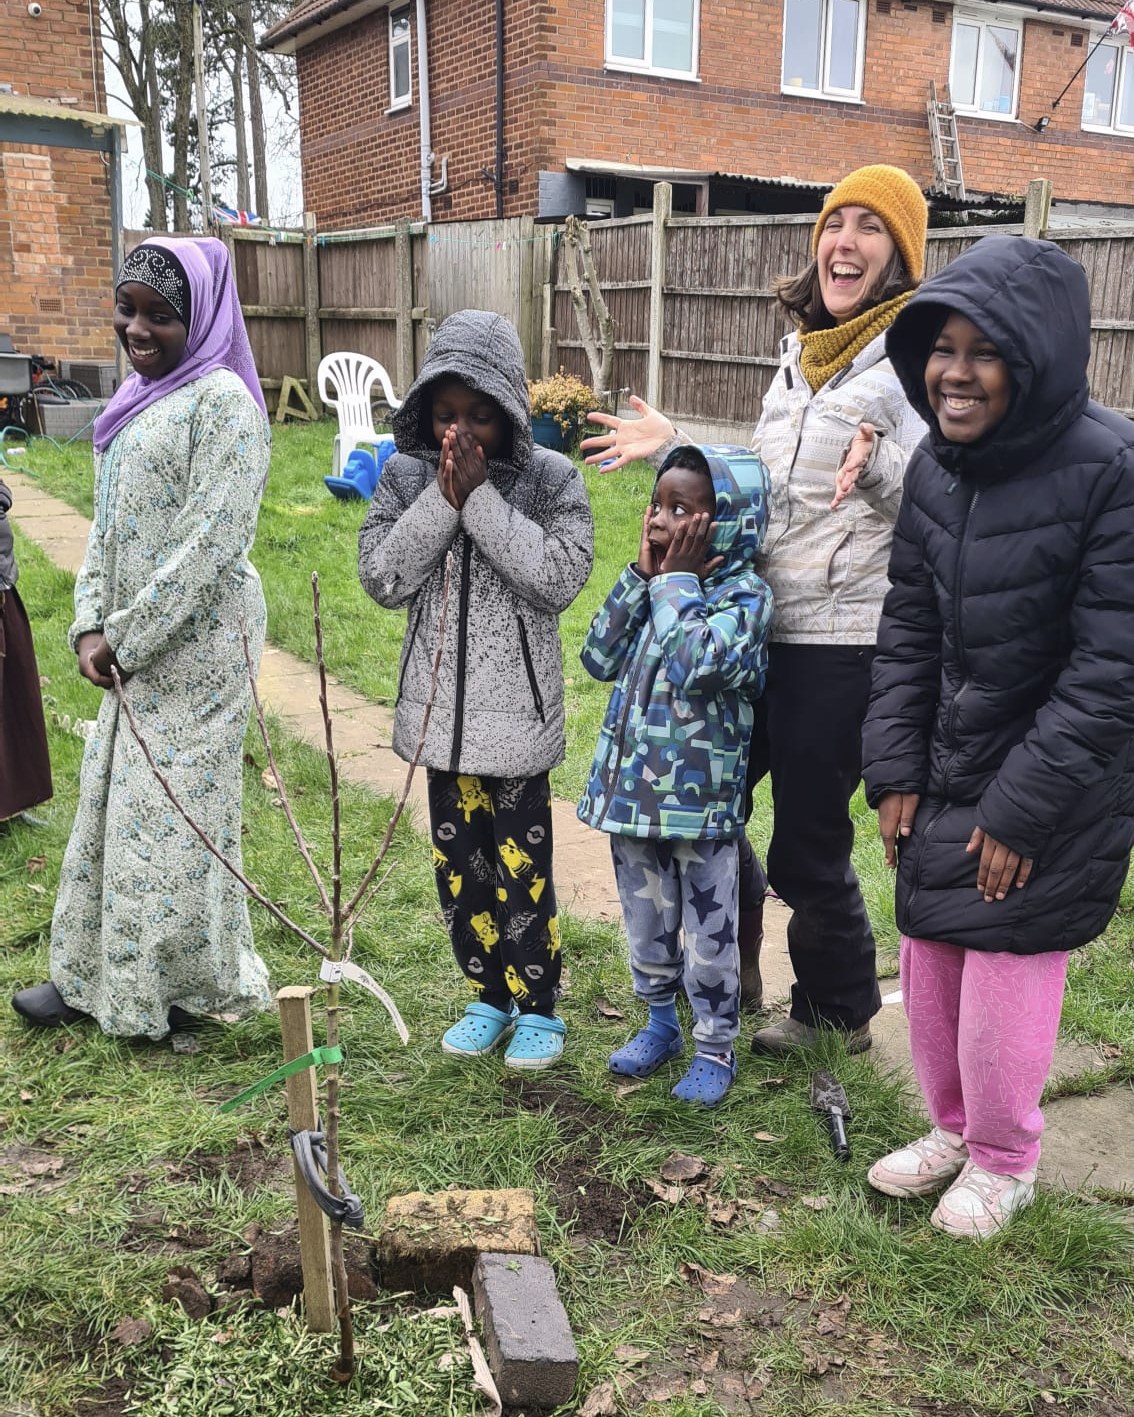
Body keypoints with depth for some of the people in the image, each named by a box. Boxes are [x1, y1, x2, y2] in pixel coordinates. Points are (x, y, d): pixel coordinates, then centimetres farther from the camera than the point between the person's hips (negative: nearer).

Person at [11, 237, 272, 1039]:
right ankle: (95, 975, 27)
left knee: (174, 804, 0)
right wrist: (92, 625, 2)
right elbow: (108, 521, 15)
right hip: (134, 643, 8)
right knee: (113, 797, 13)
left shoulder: (221, 400, -13)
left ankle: (191, 984, 18)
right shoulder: (138, 398, 13)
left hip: (196, 638, -8)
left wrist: (126, 639, -15)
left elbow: (212, 540, -19)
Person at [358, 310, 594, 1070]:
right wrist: (443, 498, -16)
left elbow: (561, 577, -19)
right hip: (443, 709, 4)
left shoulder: (551, 479, -7)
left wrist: (481, 497, -20)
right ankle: (490, 997, 33)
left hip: (517, 713, -3)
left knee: (522, 863, 4)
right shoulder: (408, 476, 1)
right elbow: (381, 577, -7)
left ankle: (538, 1007, 24)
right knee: (458, 860, 14)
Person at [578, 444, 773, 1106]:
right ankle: (661, 1022, 40)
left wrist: (676, 581, -17)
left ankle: (716, 1047, 27)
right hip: (633, 789, 6)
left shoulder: (746, 594, -12)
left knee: (709, 936, 8)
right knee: (647, 922, 20)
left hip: (701, 799, -6)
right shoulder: (658, 585, 6)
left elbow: (696, 666, -28)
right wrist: (641, 575, -5)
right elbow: (600, 659, 0)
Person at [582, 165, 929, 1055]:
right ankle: (738, 967, 42)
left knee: (809, 848, 4)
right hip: (760, 624, 8)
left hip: (844, 644, -7)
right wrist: (671, 449, 17)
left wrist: (875, 461, -33)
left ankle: (839, 1015, 30)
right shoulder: (801, 351, 13)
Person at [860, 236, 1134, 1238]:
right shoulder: (936, 468, 0)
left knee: (1008, 974, 4)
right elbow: (908, 629, 6)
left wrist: (1023, 809, -17)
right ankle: (953, 1126, 41)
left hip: (1051, 793, -6)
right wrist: (894, 769, 1)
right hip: (943, 779, 6)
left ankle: (1004, 1161, 31)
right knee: (930, 963, 15)